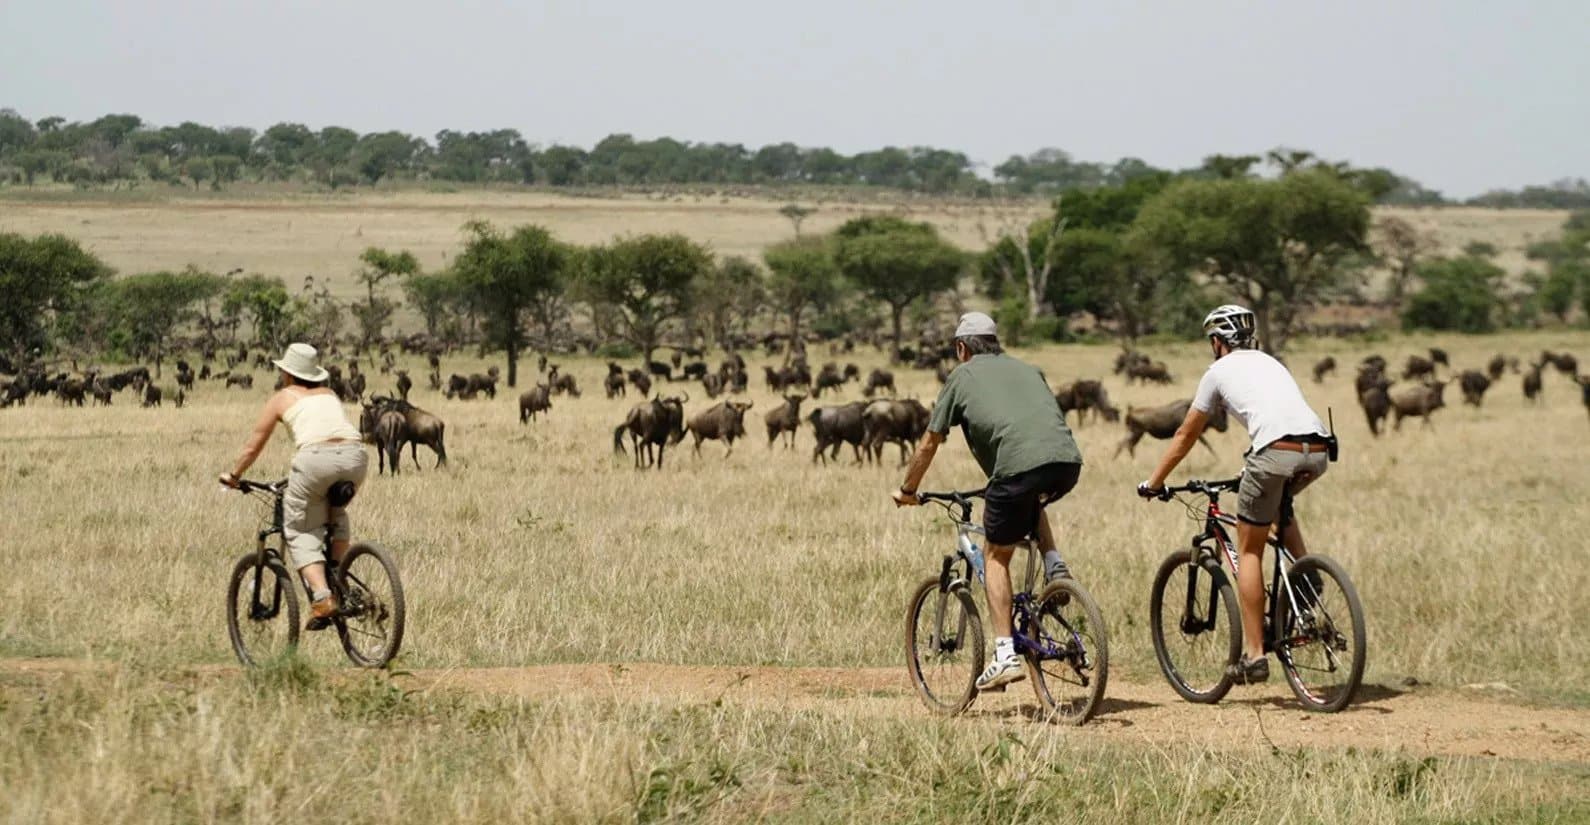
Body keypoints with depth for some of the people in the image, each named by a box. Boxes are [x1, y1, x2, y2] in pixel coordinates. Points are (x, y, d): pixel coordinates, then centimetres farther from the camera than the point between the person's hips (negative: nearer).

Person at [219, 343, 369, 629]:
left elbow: (253, 446, 24)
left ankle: (322, 597, -14)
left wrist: (234, 475, 38)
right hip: (355, 455, 5)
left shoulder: (282, 398, 19)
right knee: (335, 513, 33)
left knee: (301, 533, 7)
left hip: (316, 457, -5)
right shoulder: (329, 394, 31)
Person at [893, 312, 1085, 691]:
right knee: (1032, 502, 39)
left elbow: (929, 444, 22)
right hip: (1067, 461, 5)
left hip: (1018, 465, -5)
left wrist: (907, 490, 36)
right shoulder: (1027, 370, 31)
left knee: (996, 556, 12)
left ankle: (1005, 654, 3)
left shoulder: (963, 376, 19)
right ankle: (1055, 568, 16)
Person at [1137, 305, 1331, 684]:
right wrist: (1256, 471, 60)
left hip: (1276, 453, -5)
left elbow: (1185, 436, 24)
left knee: (1249, 551, 10)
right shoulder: (1270, 362, 32)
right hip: (1318, 452, 5)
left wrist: (1153, 483, 35)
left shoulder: (1219, 372, 17)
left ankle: (1254, 654, 7)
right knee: (1280, 504, 37)